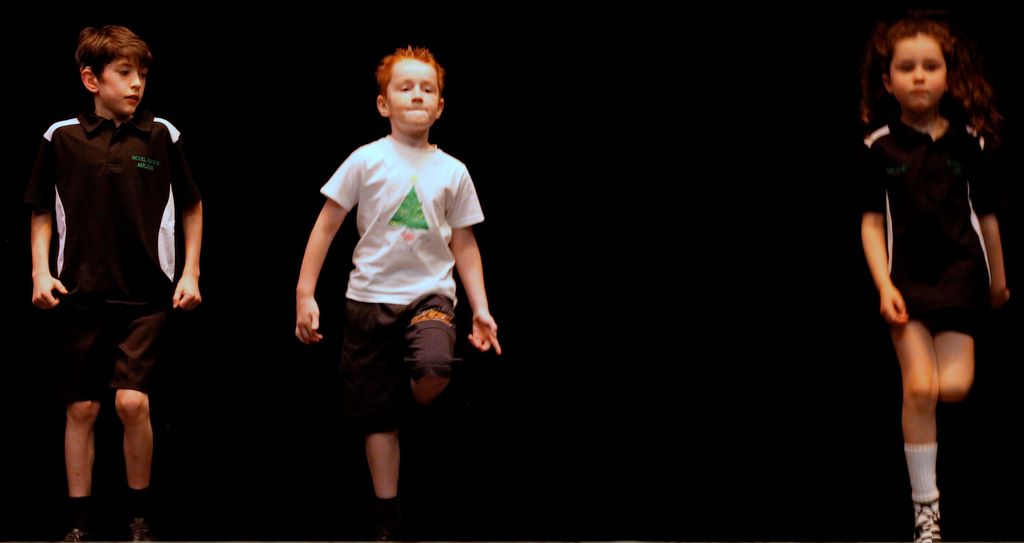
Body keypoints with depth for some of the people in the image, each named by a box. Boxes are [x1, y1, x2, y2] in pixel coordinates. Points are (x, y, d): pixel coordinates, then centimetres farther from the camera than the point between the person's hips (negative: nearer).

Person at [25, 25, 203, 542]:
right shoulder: (61, 137, 0)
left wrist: (190, 272, 6)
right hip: (82, 294, 1)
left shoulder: (162, 136, 0)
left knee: (132, 400, -13)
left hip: (147, 294, -1)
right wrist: (41, 271, -2)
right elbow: (42, 213, 10)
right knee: (82, 408, 4)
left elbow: (191, 207, 11)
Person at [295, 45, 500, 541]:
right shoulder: (367, 161, -2)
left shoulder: (452, 171, 4)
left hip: (430, 292, 0)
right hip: (371, 296, 0)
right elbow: (326, 226, 0)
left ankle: (420, 410, 5)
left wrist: (481, 309, 6)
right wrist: (305, 294, -4)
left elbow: (464, 244, 12)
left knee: (433, 372, -31)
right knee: (377, 416, 3)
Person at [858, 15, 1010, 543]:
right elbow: (872, 221, -2)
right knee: (919, 389, -10)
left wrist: (998, 278, 17)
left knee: (954, 388, -11)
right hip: (907, 278, -1)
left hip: (960, 275, 1)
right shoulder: (880, 147, -3)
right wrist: (883, 285, -11)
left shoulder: (970, 142, 1)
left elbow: (986, 216, 9)